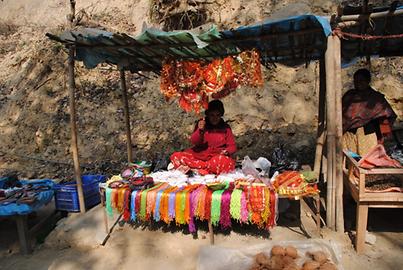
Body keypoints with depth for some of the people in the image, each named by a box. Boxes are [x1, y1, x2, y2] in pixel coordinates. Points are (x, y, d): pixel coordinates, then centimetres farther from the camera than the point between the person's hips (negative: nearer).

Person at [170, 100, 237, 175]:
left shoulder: (225, 128, 6)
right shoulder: (202, 123, 7)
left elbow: (232, 146, 7)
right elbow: (194, 142, 0)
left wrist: (227, 151, -16)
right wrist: (199, 131, -19)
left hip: (217, 157, -1)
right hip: (199, 154, 2)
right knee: (176, 156, -22)